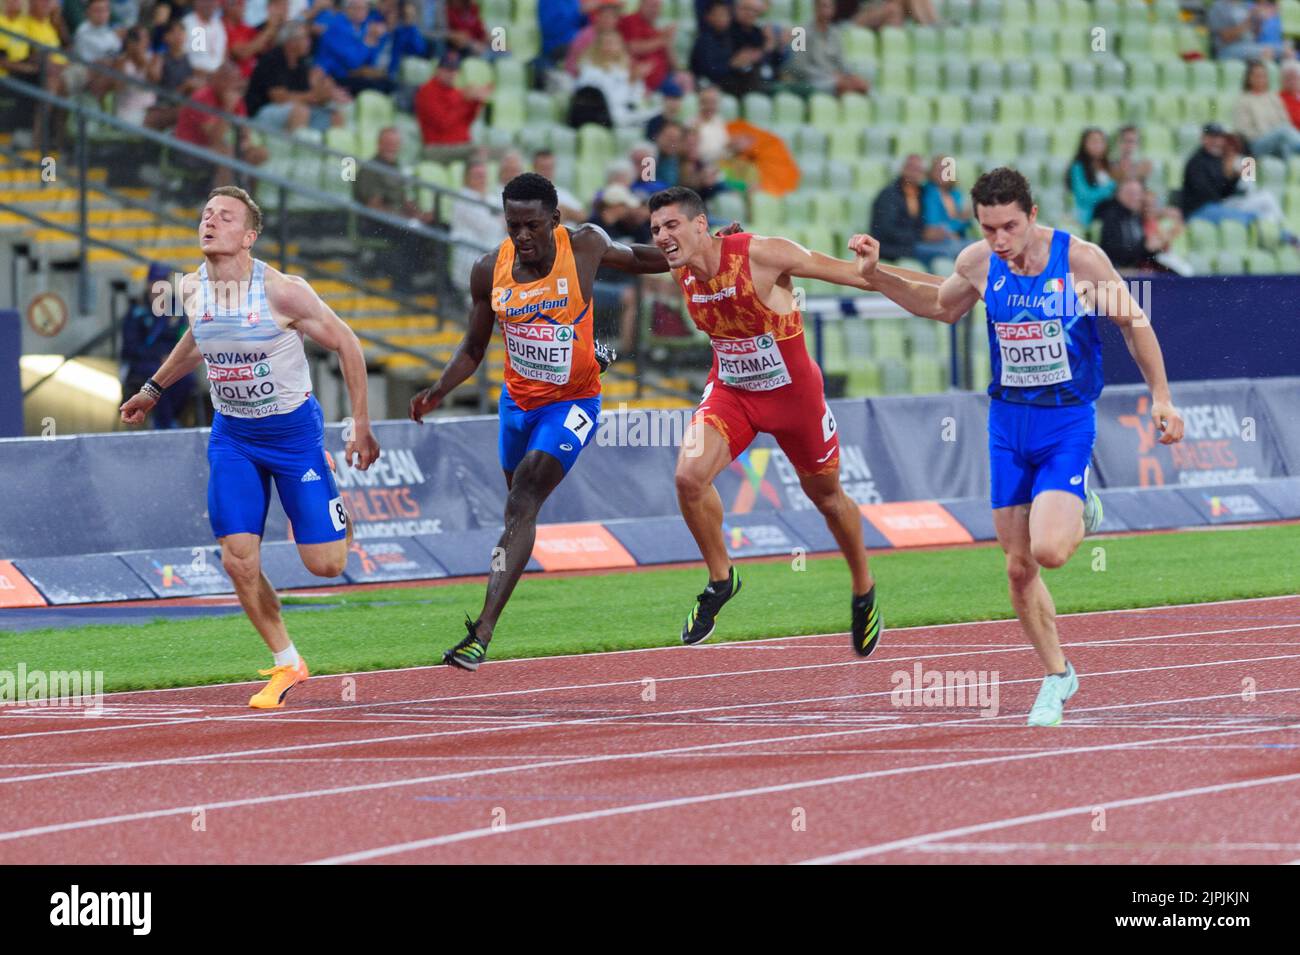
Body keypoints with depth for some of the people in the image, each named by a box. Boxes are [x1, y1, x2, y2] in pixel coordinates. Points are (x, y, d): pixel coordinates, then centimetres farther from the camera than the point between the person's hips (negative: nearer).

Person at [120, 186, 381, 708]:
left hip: (293, 428, -4)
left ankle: (337, 519, 35)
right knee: (238, 559, -8)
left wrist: (361, 425, -11)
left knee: (324, 563, -4)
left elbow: (345, 343, -11)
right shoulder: (192, 289, -6)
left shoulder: (282, 292, -22)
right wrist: (154, 389, 27)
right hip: (232, 434, 4)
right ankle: (286, 665, 12)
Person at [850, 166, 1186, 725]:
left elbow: (1134, 324, -2)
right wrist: (876, 278, 9)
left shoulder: (1080, 259, -15)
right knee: (1018, 569, 4)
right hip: (1008, 423, 4)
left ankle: (1080, 513, 14)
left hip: (1068, 422, -4)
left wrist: (1161, 398, -2)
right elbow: (942, 306, 19)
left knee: (1048, 549, -22)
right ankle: (1057, 676, 23)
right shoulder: (978, 264, -3)